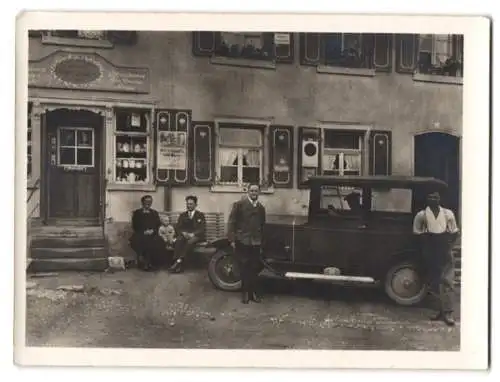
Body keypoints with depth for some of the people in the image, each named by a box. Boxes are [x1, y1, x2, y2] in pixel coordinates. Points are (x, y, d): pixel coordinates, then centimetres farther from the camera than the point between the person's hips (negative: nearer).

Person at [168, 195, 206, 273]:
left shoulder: (200, 215, 10)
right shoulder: (182, 215, 19)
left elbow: (203, 229, -1)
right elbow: (177, 228, 10)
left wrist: (193, 234, -18)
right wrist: (183, 233, -13)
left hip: (196, 236, -2)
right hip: (184, 235, 2)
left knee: (190, 242, -37)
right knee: (178, 240, -33)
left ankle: (179, 261, -45)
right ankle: (177, 263, -45)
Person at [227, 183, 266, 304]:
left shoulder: (261, 208, 12)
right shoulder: (239, 204, -2)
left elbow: (262, 227, 15)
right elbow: (231, 222, -4)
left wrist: (262, 244, 15)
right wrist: (232, 239, -9)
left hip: (256, 243, 4)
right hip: (242, 242, -3)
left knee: (254, 269, 5)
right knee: (244, 269, 1)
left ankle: (253, 292, 16)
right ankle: (245, 292, 11)